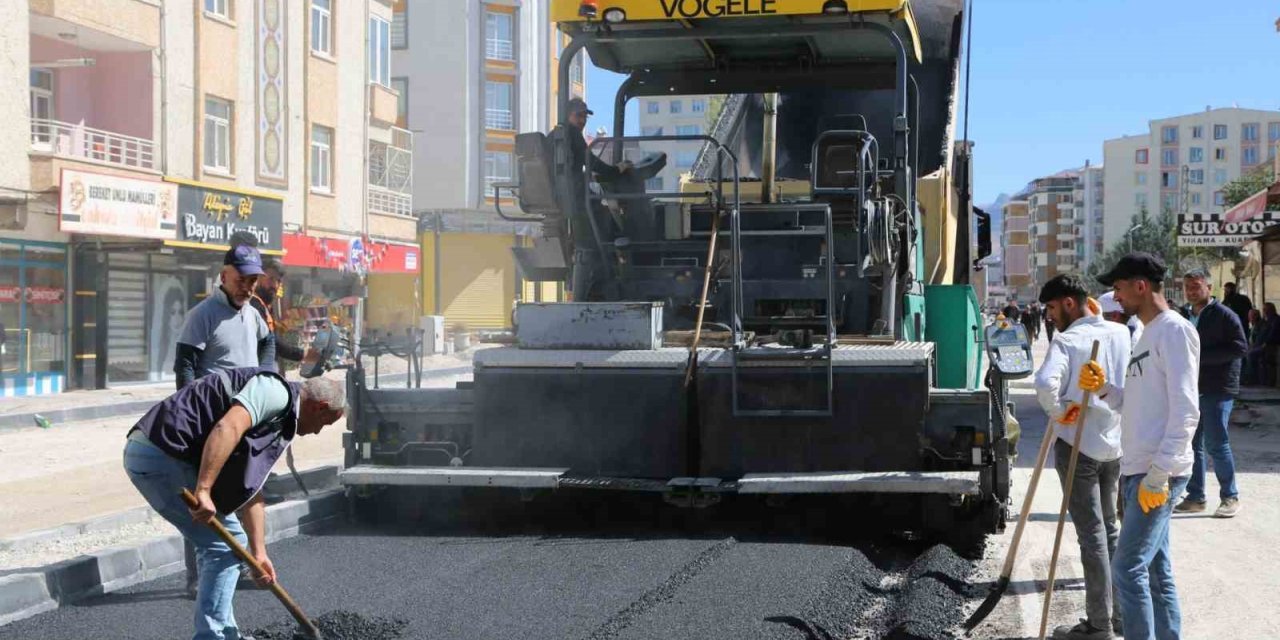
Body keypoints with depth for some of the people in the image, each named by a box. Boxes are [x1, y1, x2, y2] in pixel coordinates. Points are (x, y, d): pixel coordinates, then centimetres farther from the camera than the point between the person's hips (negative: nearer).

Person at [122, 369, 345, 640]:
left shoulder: (283, 418, 24)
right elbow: (227, 428, -25)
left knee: (219, 542, 21)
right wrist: (204, 491, -28)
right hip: (162, 454, -10)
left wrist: (259, 553, 24)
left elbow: (250, 490, 26)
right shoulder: (276, 391, -7)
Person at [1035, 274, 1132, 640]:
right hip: (1116, 443, 6)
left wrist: (1057, 411, -15)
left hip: (1078, 445, -6)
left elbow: (1045, 384, -32)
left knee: (1092, 535, 0)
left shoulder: (1068, 341, -16)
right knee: (1109, 528, 19)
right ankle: (1122, 610, 25)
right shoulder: (1122, 333, 2)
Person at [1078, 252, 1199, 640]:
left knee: (1128, 569, -10)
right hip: (1137, 470, 10)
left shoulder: (1174, 330, -12)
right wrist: (1103, 388, 3)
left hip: (1158, 474, -10)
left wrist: (1159, 473, -22)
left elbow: (1185, 411, -18)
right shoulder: (1147, 333, 18)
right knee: (1155, 570, 13)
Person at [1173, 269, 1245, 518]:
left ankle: (1230, 497, 7)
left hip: (1217, 389, -7)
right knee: (1191, 444, 9)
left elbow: (1240, 347, -16)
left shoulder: (1224, 315, -8)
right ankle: (1195, 497, 18)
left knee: (1217, 444, -5)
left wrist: (1201, 356, -20)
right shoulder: (1185, 316, 14)